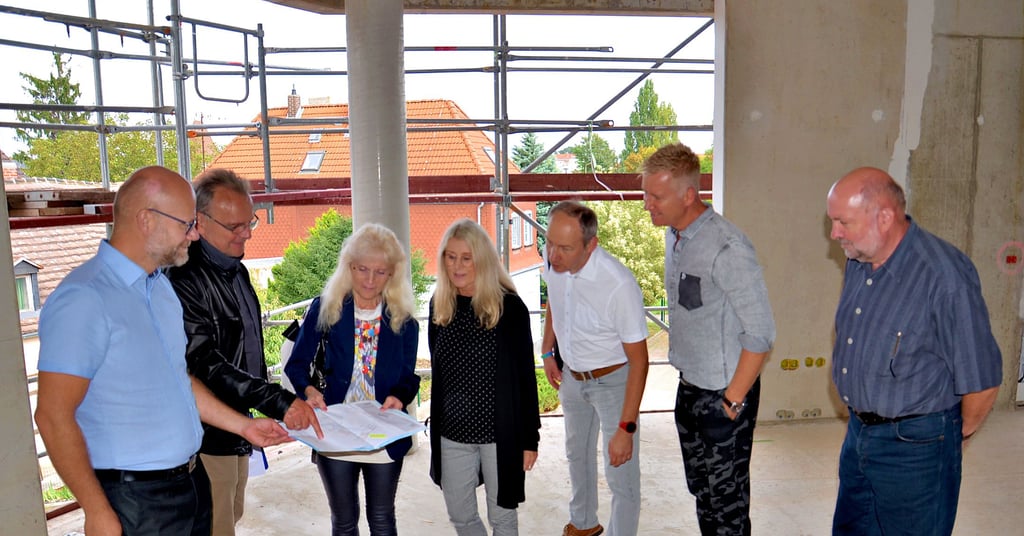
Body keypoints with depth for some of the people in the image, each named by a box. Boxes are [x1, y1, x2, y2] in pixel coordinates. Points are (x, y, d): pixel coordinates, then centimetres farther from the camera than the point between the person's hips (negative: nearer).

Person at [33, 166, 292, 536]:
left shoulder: (160, 286, 8)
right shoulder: (84, 300, -19)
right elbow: (54, 416, -18)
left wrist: (243, 426, 13)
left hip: (192, 478, 8)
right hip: (136, 499, -8)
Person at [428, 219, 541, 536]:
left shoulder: (509, 307, -12)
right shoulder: (439, 306, 0)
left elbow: (525, 377, -8)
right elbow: (438, 373, 9)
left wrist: (529, 438, -6)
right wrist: (435, 426, 12)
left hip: (501, 432, -4)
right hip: (452, 433, 4)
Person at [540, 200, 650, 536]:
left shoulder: (620, 285, -35)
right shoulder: (553, 259, -17)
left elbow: (638, 360, -27)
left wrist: (625, 429, -25)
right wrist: (547, 351, 10)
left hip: (612, 380, -6)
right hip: (571, 376, 7)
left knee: (621, 476, 0)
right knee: (577, 454, 26)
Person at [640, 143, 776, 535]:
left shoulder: (727, 249, -25)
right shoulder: (674, 235, 2)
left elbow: (760, 333, -23)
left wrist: (733, 399, -16)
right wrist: (684, 370, 15)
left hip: (724, 393, -8)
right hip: (689, 385, 8)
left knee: (726, 497, 9)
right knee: (700, 487, 23)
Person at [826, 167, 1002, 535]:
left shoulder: (945, 276, -24)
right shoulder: (857, 262, 1)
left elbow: (981, 379, -17)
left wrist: (956, 435, -1)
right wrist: (862, 420, 16)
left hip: (916, 448, -7)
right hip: (859, 432, 7)